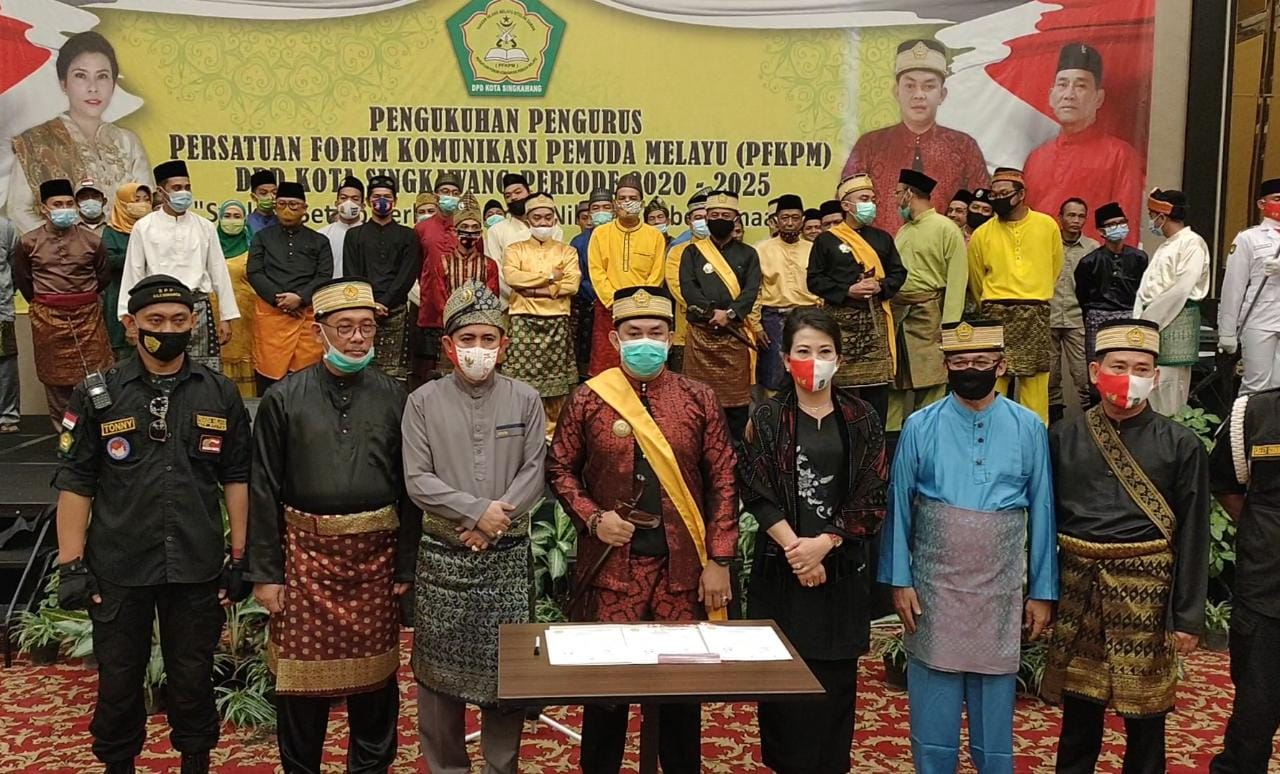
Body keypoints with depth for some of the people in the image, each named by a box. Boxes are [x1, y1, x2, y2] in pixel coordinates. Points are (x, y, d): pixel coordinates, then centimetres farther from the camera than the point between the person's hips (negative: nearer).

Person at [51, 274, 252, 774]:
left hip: (197, 566, 1)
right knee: (118, 677, 13)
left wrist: (239, 557, 2)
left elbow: (237, 478, 5)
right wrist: (71, 565, -6)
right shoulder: (97, 396, -2)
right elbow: (75, 483, -2)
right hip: (117, 568, 0)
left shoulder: (221, 395, 1)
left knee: (193, 675, 14)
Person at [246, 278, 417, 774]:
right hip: (306, 551, -1)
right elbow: (264, 491, -1)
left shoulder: (394, 397, 2)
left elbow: (409, 486, 3)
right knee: (302, 670, 7)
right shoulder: (283, 400, -3)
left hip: (376, 552, 1)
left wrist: (407, 566, 2)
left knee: (375, 671, 12)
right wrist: (264, 572, -3)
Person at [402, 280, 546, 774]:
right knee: (439, 667, 7)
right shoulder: (423, 402, 0)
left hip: (508, 554, 1)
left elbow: (535, 471, -2)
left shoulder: (525, 400, 3)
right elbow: (417, 479, -6)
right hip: (442, 554, 0)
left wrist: (495, 521, -14)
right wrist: (477, 510, -15)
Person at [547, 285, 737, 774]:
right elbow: (559, 469, 7)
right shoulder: (588, 400, 0)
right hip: (612, 565, -1)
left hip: (683, 568, 1)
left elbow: (723, 482, 1)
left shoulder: (699, 400, 1)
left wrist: (719, 560, -4)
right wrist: (592, 518, -9)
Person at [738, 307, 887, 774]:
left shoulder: (860, 419, 3)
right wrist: (795, 548, -14)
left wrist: (824, 543, -13)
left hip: (842, 565, 1)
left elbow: (871, 496, -2)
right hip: (781, 565, -1)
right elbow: (757, 493, -5)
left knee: (836, 678, 5)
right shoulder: (767, 418, 0)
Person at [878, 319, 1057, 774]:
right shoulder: (920, 427, -2)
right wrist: (900, 580, -4)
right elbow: (899, 507, -1)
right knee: (933, 699, 8)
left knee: (995, 696, 11)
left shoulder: (1029, 429, 0)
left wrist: (1042, 592, 2)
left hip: (1000, 591, 1)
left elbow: (1042, 513, 1)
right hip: (935, 585, 0)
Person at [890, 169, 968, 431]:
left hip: (927, 314, -7)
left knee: (930, 385, -4)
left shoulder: (945, 228, -5)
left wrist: (949, 324, -17)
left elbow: (957, 279, -11)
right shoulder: (903, 231, 18)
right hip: (896, 313, 7)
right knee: (893, 382, 9)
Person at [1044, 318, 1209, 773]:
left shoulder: (1181, 446, -2)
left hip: (1146, 593, -1)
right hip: (1078, 588, 2)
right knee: (1078, 707, 13)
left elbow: (1193, 537, -2)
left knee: (1145, 712, 10)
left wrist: (1188, 617, -4)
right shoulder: (1062, 439, 2)